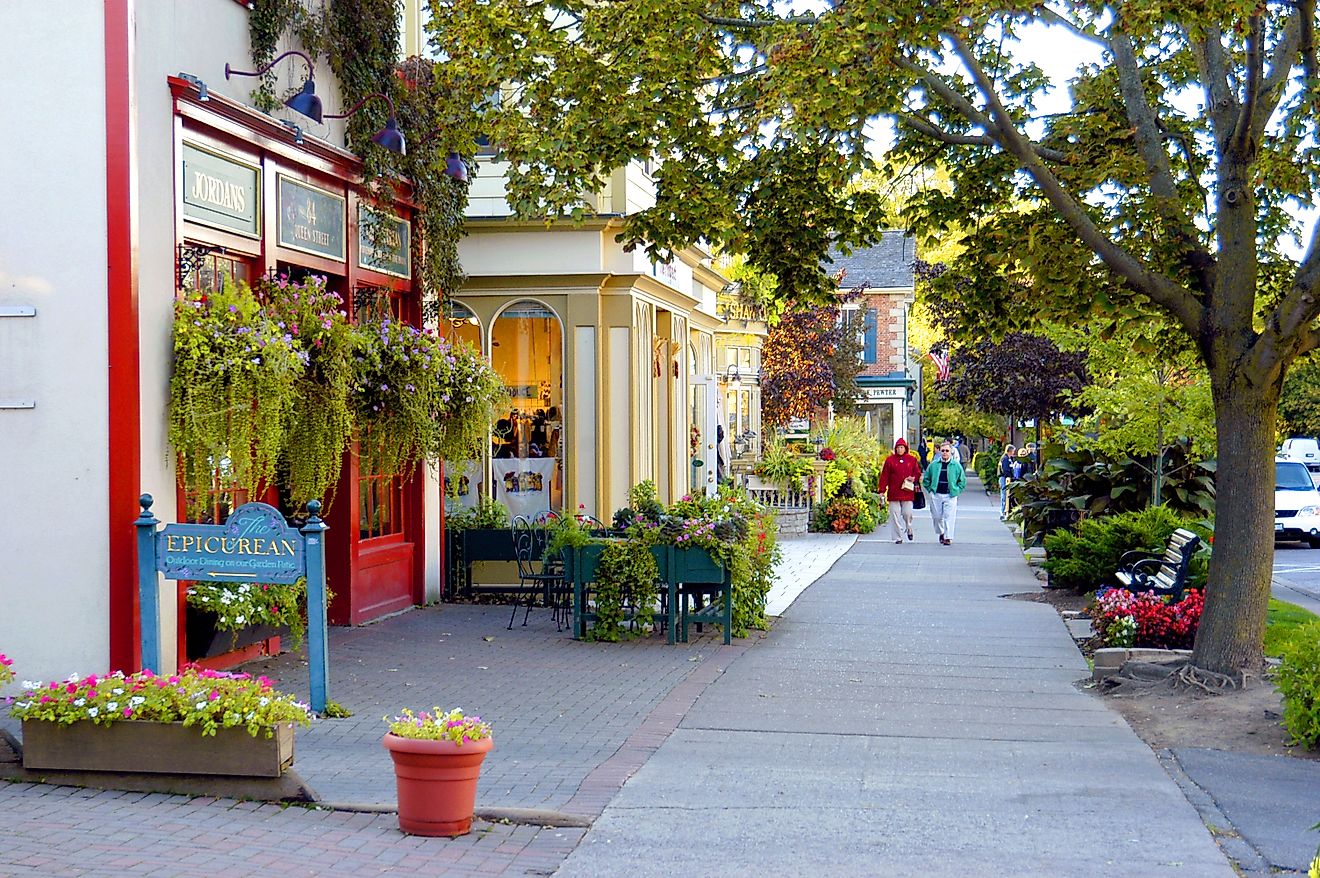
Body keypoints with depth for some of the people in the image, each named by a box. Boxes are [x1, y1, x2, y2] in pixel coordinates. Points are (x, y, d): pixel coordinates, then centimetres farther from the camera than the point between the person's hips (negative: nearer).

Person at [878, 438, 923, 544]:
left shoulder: (912, 460, 7)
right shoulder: (890, 460, 3)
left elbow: (918, 473, 14)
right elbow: (884, 476, 1)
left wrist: (913, 478, -9)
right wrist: (882, 490, -4)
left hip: (907, 492, 1)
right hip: (894, 493, -1)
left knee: (907, 513, -1)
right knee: (895, 515, -1)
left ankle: (909, 530, 30)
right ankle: (897, 537, 5)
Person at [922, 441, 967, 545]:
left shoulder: (956, 465, 1)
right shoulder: (933, 465, 4)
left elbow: (962, 480, 10)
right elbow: (926, 479, 14)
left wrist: (957, 491, 1)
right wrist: (930, 490, 6)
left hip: (950, 495, -2)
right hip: (936, 495, 2)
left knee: (949, 517, -7)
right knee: (937, 516, 7)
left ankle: (948, 537, -3)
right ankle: (941, 533, 31)